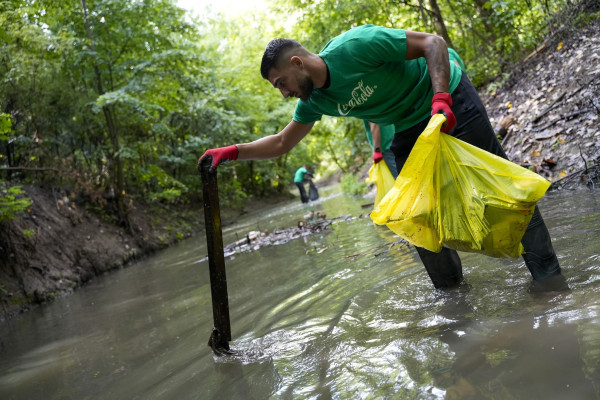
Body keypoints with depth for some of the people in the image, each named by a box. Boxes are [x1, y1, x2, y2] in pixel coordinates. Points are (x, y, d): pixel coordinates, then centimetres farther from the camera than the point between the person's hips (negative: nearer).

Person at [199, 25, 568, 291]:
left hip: (449, 99, -7)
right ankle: (449, 287, 16)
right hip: (410, 129, 7)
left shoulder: (355, 46, -29)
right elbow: (281, 143, 5)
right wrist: (232, 152, -7)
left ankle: (547, 273, 1)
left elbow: (432, 42, -26)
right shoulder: (315, 100, -6)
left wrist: (440, 98, -37)